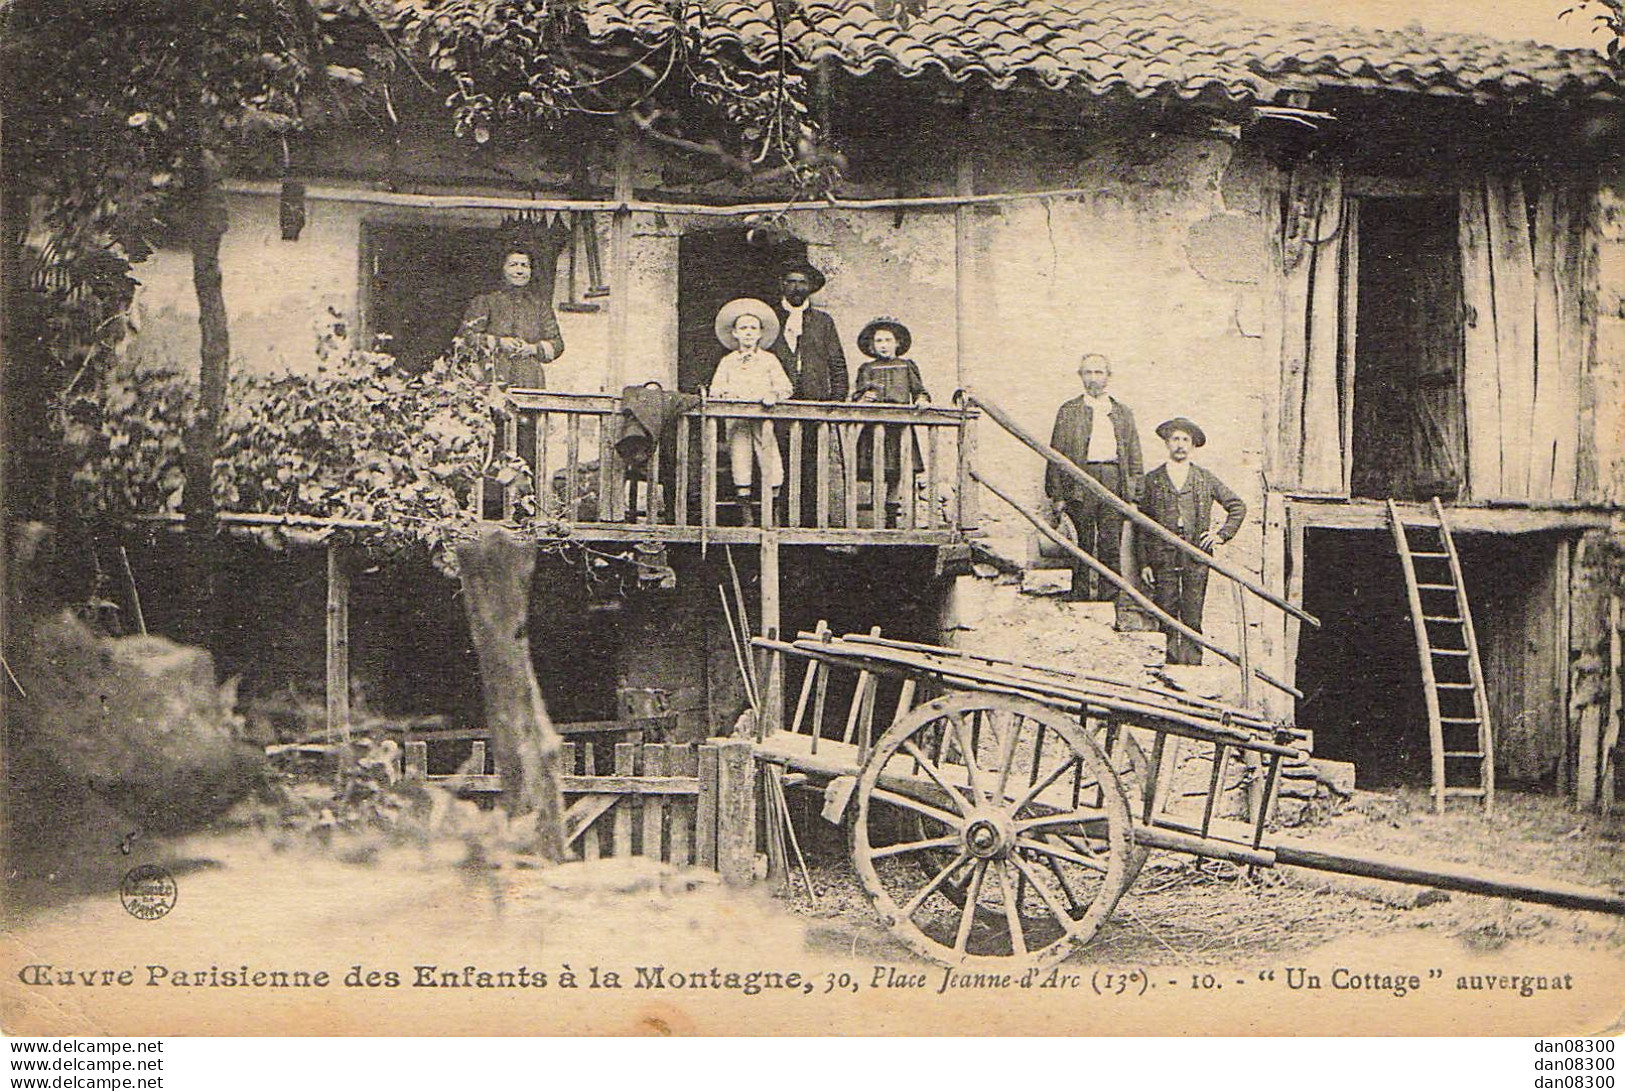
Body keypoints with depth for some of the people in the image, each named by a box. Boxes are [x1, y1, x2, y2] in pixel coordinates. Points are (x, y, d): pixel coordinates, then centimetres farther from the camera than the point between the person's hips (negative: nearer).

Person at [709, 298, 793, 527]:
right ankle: (746, 515, 1)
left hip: (763, 417, -1)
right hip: (736, 417, 1)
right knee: (739, 463, -5)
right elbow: (715, 389, 10)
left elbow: (785, 386, 5)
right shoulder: (727, 362, 15)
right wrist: (727, 393, -11)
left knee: (770, 463, -10)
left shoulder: (769, 360, 12)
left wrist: (773, 394, -15)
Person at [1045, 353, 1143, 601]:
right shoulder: (1068, 412, 10)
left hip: (1114, 479, 2)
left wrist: (1135, 493, 7)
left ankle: (1110, 596, 3)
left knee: (1112, 545, -2)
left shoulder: (1123, 413, 17)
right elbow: (1056, 455, 6)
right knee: (1083, 544, -2)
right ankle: (1079, 596, 2)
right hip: (1080, 481, -2)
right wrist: (1057, 495, -2)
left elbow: (1135, 457, 16)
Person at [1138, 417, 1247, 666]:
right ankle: (1172, 662, 6)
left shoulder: (1205, 478, 11)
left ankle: (1192, 666, 0)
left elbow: (1238, 506, 19)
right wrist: (1144, 562, 3)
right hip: (1163, 555, 0)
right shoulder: (1152, 480, 10)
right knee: (1167, 613, -2)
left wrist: (1223, 535, 7)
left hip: (1197, 554, 0)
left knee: (1192, 616, -3)